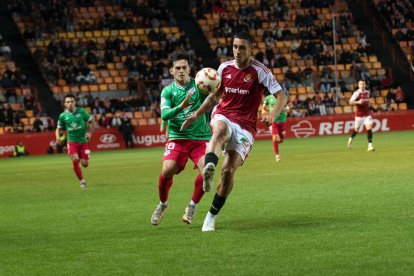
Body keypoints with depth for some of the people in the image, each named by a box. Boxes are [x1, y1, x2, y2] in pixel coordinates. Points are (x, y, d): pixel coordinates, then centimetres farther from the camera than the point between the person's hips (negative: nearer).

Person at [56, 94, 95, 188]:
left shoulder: (81, 111, -3)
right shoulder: (63, 116, -2)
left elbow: (92, 121, 7)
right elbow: (58, 128, 6)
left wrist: (90, 133, -4)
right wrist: (58, 137, -14)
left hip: (83, 141, 0)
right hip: (72, 141, 0)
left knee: (85, 164, -3)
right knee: (75, 160, -20)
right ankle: (82, 180, -3)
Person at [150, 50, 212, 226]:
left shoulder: (199, 85, 2)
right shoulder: (168, 91, 4)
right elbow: (164, 115, -10)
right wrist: (181, 107, -28)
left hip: (200, 137, 0)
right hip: (177, 137, 0)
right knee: (167, 169, -20)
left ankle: (192, 206, 2)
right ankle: (162, 204, 10)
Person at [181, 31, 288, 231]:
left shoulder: (259, 71, -5)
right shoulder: (225, 68, 8)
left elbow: (282, 96, -8)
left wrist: (272, 115, -27)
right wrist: (196, 115, 13)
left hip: (245, 126, -2)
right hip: (223, 116, 2)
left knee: (229, 170, -14)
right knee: (220, 131, -38)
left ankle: (212, 216, 0)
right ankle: (209, 168, -65)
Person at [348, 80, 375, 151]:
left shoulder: (367, 92, 8)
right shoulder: (357, 93, -12)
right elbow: (350, 102, -22)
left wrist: (369, 103, 12)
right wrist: (358, 102, -36)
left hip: (367, 114, 4)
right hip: (359, 114, -4)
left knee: (369, 128, -13)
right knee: (356, 129, 11)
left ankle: (370, 145, -15)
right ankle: (351, 139, 42)